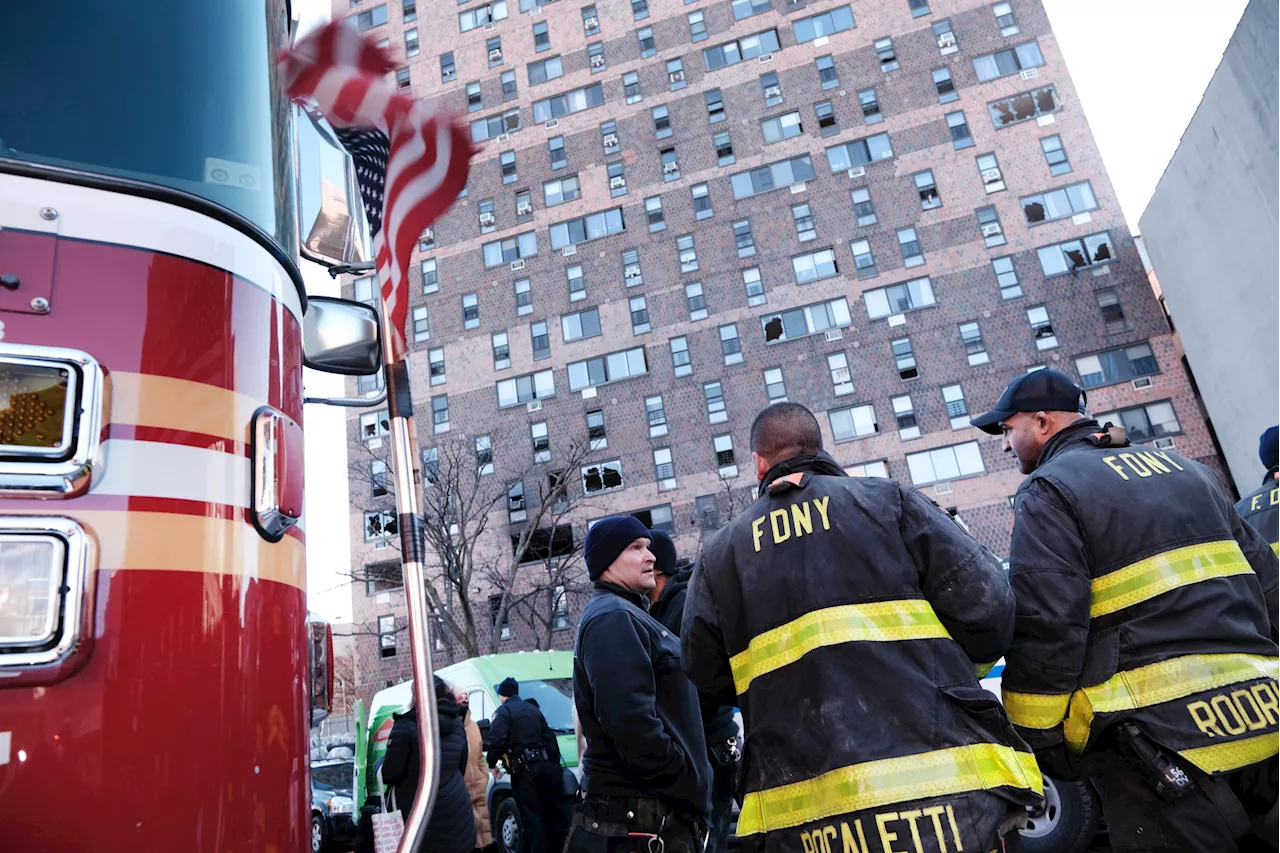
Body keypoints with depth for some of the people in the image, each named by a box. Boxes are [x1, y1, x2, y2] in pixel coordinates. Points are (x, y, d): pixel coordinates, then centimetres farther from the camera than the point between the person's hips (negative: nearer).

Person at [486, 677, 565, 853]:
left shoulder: (503, 712, -1)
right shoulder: (533, 709, 21)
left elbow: (497, 740, -17)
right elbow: (549, 738, 21)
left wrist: (492, 763, -2)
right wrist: (555, 762, 25)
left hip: (524, 769, -7)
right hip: (546, 764, 7)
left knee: (532, 818, -2)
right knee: (551, 814, 14)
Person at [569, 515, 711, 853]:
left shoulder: (629, 616, 18)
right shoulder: (613, 619, -16)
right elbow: (634, 727, -26)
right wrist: (694, 793, -16)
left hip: (657, 816, 10)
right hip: (642, 824, -10)